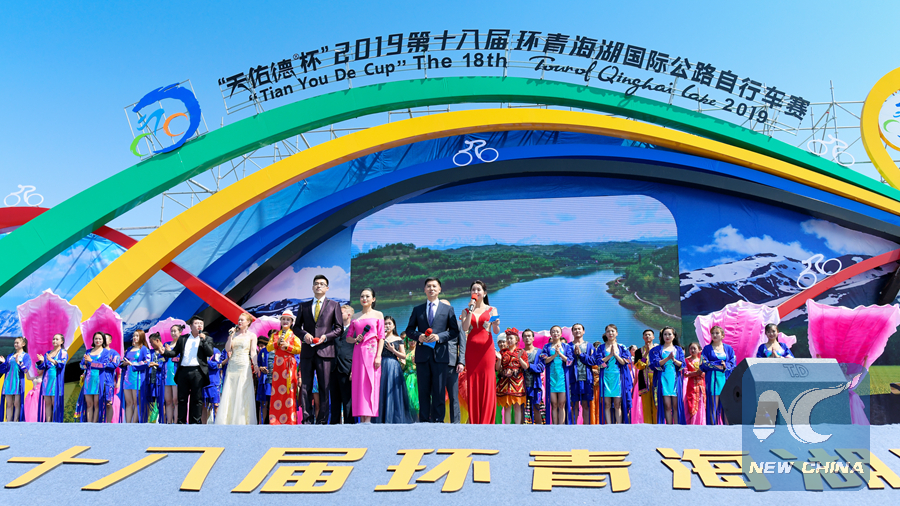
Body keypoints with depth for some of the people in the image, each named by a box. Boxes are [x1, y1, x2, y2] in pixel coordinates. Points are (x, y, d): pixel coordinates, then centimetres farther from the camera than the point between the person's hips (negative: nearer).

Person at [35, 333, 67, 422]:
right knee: (47, 403, 2)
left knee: (55, 403, -8)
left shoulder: (63, 353, 4)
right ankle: (47, 423, 2)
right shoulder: (47, 353, 18)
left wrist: (52, 360, -28)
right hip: (47, 379, 5)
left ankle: (55, 422, -7)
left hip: (56, 380, -5)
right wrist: (42, 361, -10)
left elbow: (61, 365, -13)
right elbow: (41, 367, 11)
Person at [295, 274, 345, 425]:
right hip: (307, 351, 2)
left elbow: (339, 328, 5)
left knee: (325, 388, -1)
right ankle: (307, 420, 7)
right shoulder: (304, 306, 16)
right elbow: (296, 327, 16)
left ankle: (322, 421, 4)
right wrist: (304, 334, -5)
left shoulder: (334, 305, 9)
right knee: (305, 387, 1)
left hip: (325, 351, -2)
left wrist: (326, 336, -10)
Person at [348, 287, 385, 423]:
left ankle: (368, 419, -9)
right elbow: (348, 337, 17)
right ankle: (361, 419, 3)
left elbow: (381, 337, 0)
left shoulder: (378, 315, 6)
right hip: (358, 353, 3)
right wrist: (355, 340, -6)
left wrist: (378, 356, -10)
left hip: (372, 352, -3)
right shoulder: (355, 317, 15)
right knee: (358, 384, 0)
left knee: (370, 384, -7)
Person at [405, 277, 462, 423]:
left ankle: (437, 420, 2)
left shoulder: (448, 309, 10)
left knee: (439, 390, -3)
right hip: (423, 355, 2)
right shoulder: (417, 310, 15)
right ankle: (424, 420, 9)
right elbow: (409, 330, 13)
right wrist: (419, 336, -8)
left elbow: (454, 331, 5)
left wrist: (439, 336, -11)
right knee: (423, 390, 3)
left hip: (440, 354, -2)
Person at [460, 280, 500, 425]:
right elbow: (464, 328, -5)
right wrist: (471, 310, -8)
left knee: (487, 384, -4)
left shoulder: (491, 310, 9)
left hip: (486, 348, -1)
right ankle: (474, 421, 5)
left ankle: (486, 421, 1)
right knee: (472, 384, 0)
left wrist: (496, 324, -22)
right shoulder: (466, 311, 12)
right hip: (471, 349, 1)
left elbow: (496, 332, 0)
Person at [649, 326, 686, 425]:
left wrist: (674, 360, -16)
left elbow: (682, 364, 4)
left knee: (676, 405, -4)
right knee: (667, 406, -4)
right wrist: (667, 358, -16)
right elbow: (655, 364, -4)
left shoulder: (678, 349, 14)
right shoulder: (657, 349, 9)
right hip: (663, 379, -1)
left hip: (675, 379, 1)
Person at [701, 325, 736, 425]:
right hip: (713, 379, -2)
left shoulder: (729, 349, 14)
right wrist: (720, 365, -9)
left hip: (726, 379, 2)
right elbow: (703, 365, -3)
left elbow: (733, 365, 7)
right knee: (713, 405, -6)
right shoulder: (707, 348, 7)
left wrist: (725, 365, -14)